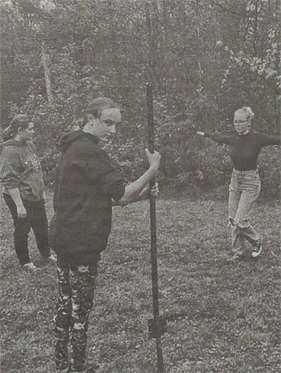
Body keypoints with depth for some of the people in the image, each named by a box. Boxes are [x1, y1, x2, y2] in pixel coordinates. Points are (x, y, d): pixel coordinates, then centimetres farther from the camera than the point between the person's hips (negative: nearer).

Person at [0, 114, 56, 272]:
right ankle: (25, 262, 29)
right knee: (22, 231, 10)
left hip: (36, 197, 8)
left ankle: (47, 253, 42)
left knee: (42, 227, 21)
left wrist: (42, 190, 20)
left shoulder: (29, 144, 4)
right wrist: (19, 205, -24)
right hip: (21, 199, -8)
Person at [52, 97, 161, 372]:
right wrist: (153, 169, -12)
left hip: (65, 239, 10)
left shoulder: (74, 147, 15)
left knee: (65, 303, 17)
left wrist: (136, 194, 6)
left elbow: (105, 196, 17)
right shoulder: (89, 150, -17)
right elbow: (122, 195, -20)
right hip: (82, 244, -10)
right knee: (80, 309, 2)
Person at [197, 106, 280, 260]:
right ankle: (237, 251, 22)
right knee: (232, 219, 7)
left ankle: (257, 241, 20)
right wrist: (206, 134, 34)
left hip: (250, 182, -6)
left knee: (240, 221, -8)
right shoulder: (233, 139, 0)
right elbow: (219, 139, 21)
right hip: (235, 180, 6)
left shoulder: (257, 139, -16)